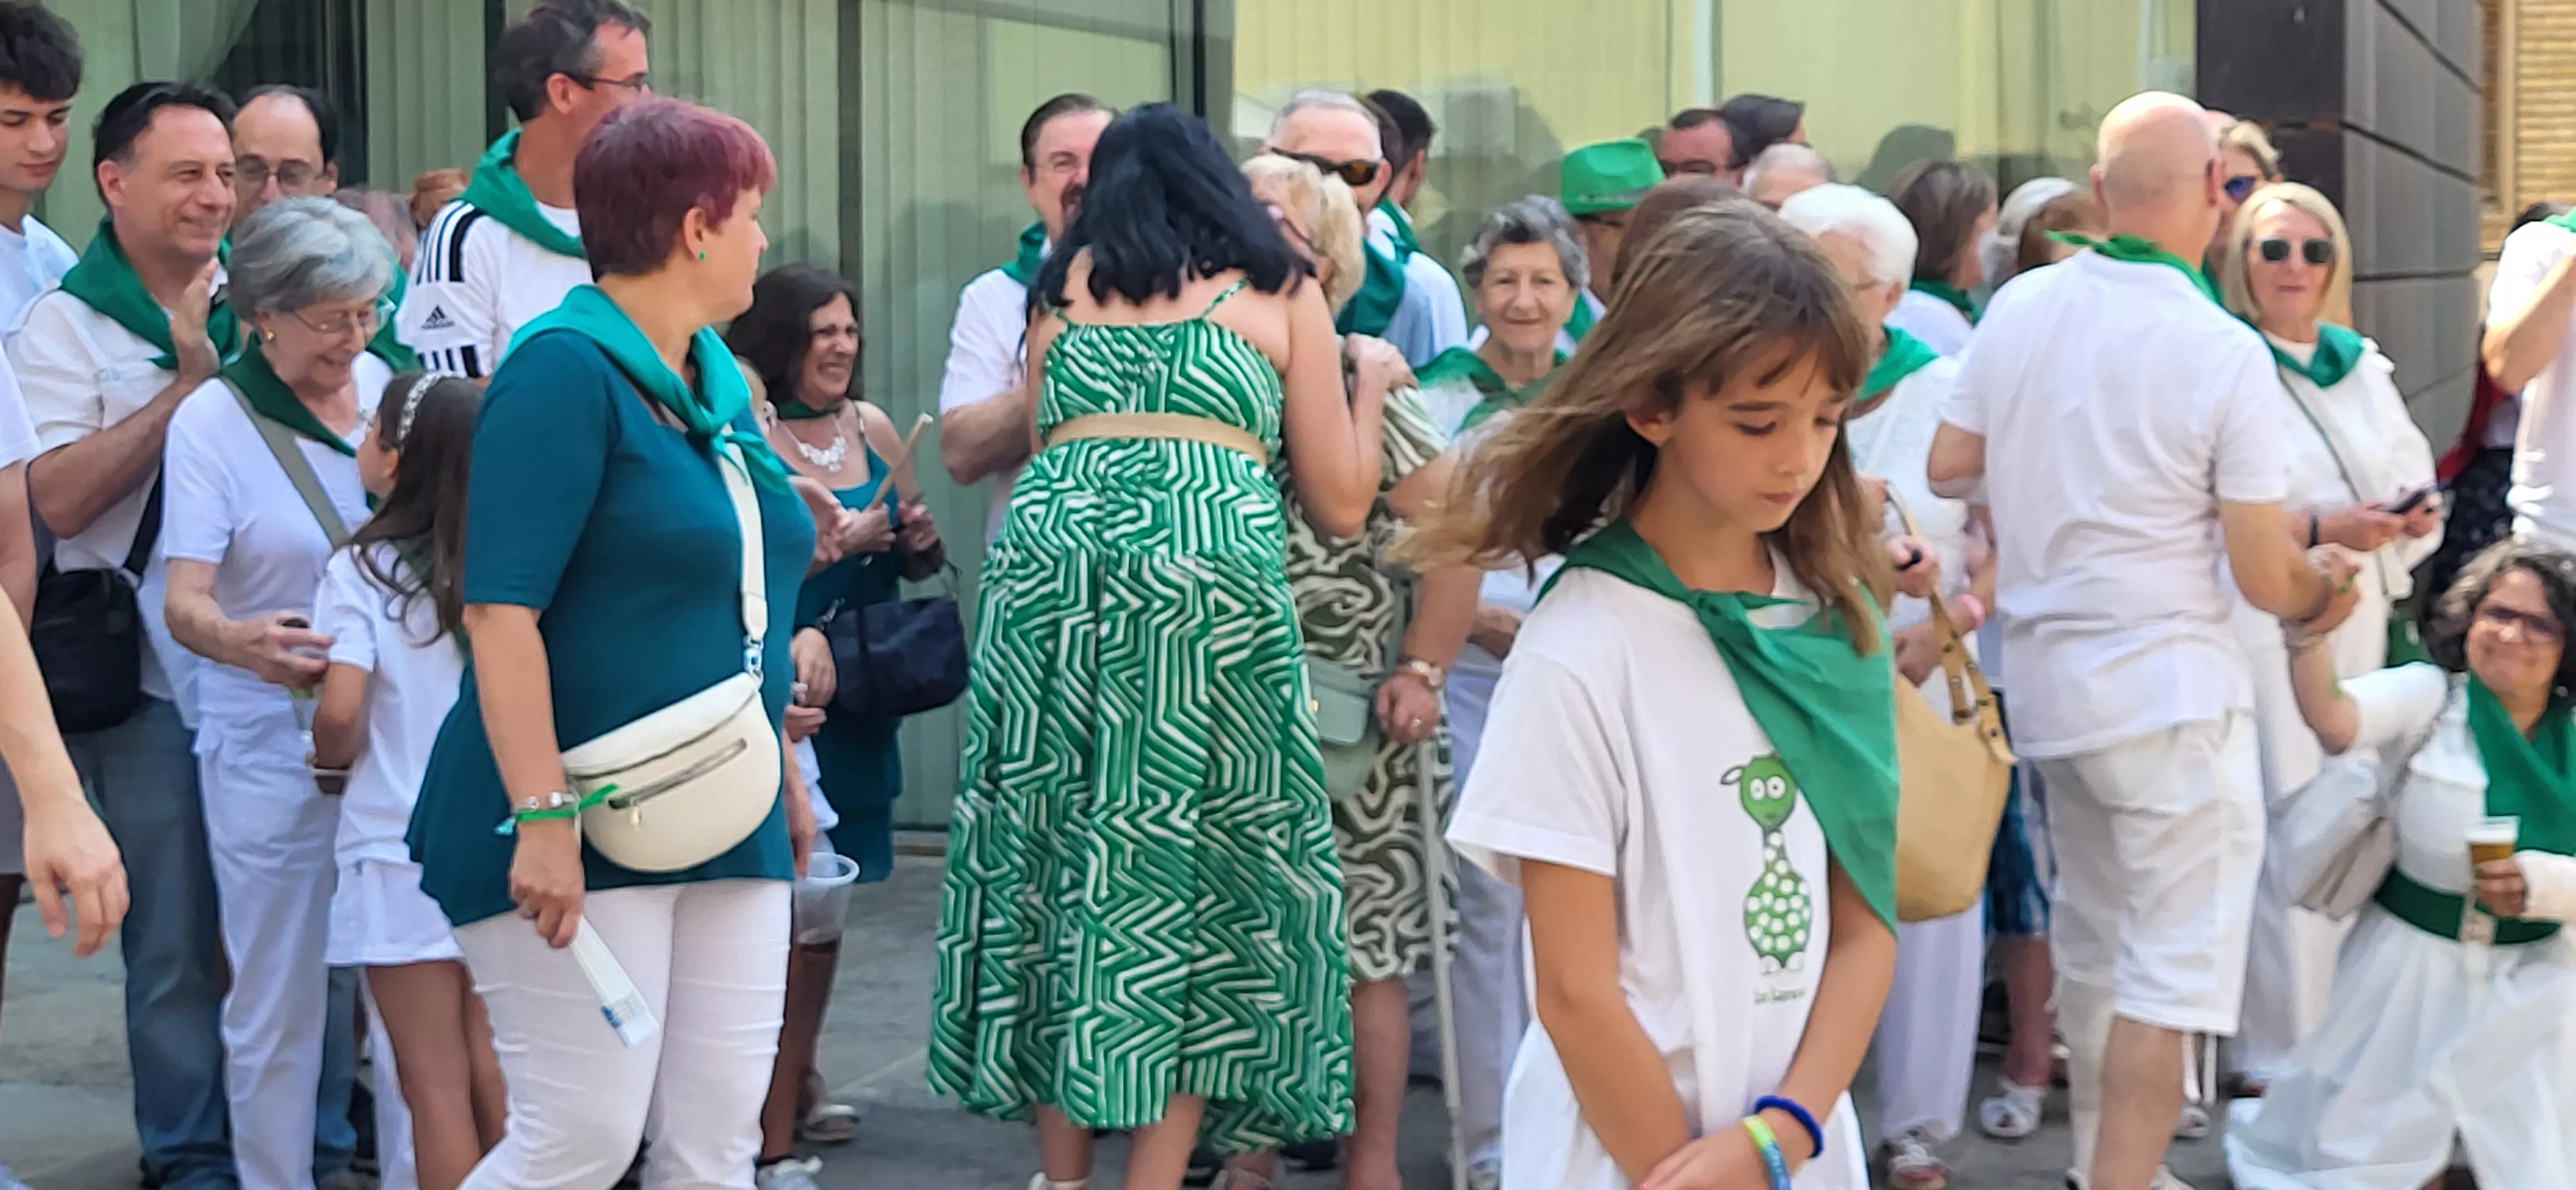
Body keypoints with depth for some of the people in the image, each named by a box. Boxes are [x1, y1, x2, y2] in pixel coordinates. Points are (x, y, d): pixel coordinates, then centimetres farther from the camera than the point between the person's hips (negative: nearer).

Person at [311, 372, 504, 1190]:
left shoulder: (362, 570, -9)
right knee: (491, 1073, 14)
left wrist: (332, 756, 3)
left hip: (403, 853, -4)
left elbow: (341, 710, -18)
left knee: (436, 1085, 1)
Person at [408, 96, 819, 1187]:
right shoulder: (567, 370, -12)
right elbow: (501, 609, -19)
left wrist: (784, 774, 23)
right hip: (582, 835, -8)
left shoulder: (718, 381, 14)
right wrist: (542, 818, -24)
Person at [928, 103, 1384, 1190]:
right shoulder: (1279, 292, 16)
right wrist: (1368, 385, 31)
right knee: (1198, 874, 5)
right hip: (1212, 569, -3)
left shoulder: (1065, 285, 22)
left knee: (1052, 857, 10)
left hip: (1049, 556, 3)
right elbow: (1339, 504, 15)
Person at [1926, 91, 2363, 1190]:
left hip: (2043, 667, 7)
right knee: (2177, 966, -2)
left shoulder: (2018, 306, -3)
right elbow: (2264, 578, -13)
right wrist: (2320, 594, 9)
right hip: (2168, 684, -7)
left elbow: (1947, 469, 6)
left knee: (2091, 935, 22)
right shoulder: (2227, 353, -17)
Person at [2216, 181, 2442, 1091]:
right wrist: (2318, 529, -18)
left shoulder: (2364, 367, 15)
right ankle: (2282, 1061, 2)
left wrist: (2411, 518, -2)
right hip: (2266, 630, -6)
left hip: (2362, 626, 6)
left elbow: (2417, 486, 20)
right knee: (2287, 845, -6)